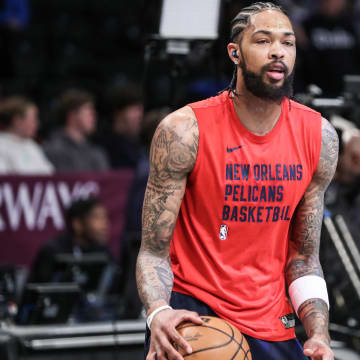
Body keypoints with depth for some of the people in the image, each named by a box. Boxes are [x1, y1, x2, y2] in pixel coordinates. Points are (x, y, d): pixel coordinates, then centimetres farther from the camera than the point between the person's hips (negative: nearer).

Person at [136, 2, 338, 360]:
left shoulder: (318, 136, -2)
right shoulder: (185, 130, -13)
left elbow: (303, 256, 6)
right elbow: (154, 250, -10)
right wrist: (158, 312, -31)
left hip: (272, 326, 4)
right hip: (192, 308, -4)